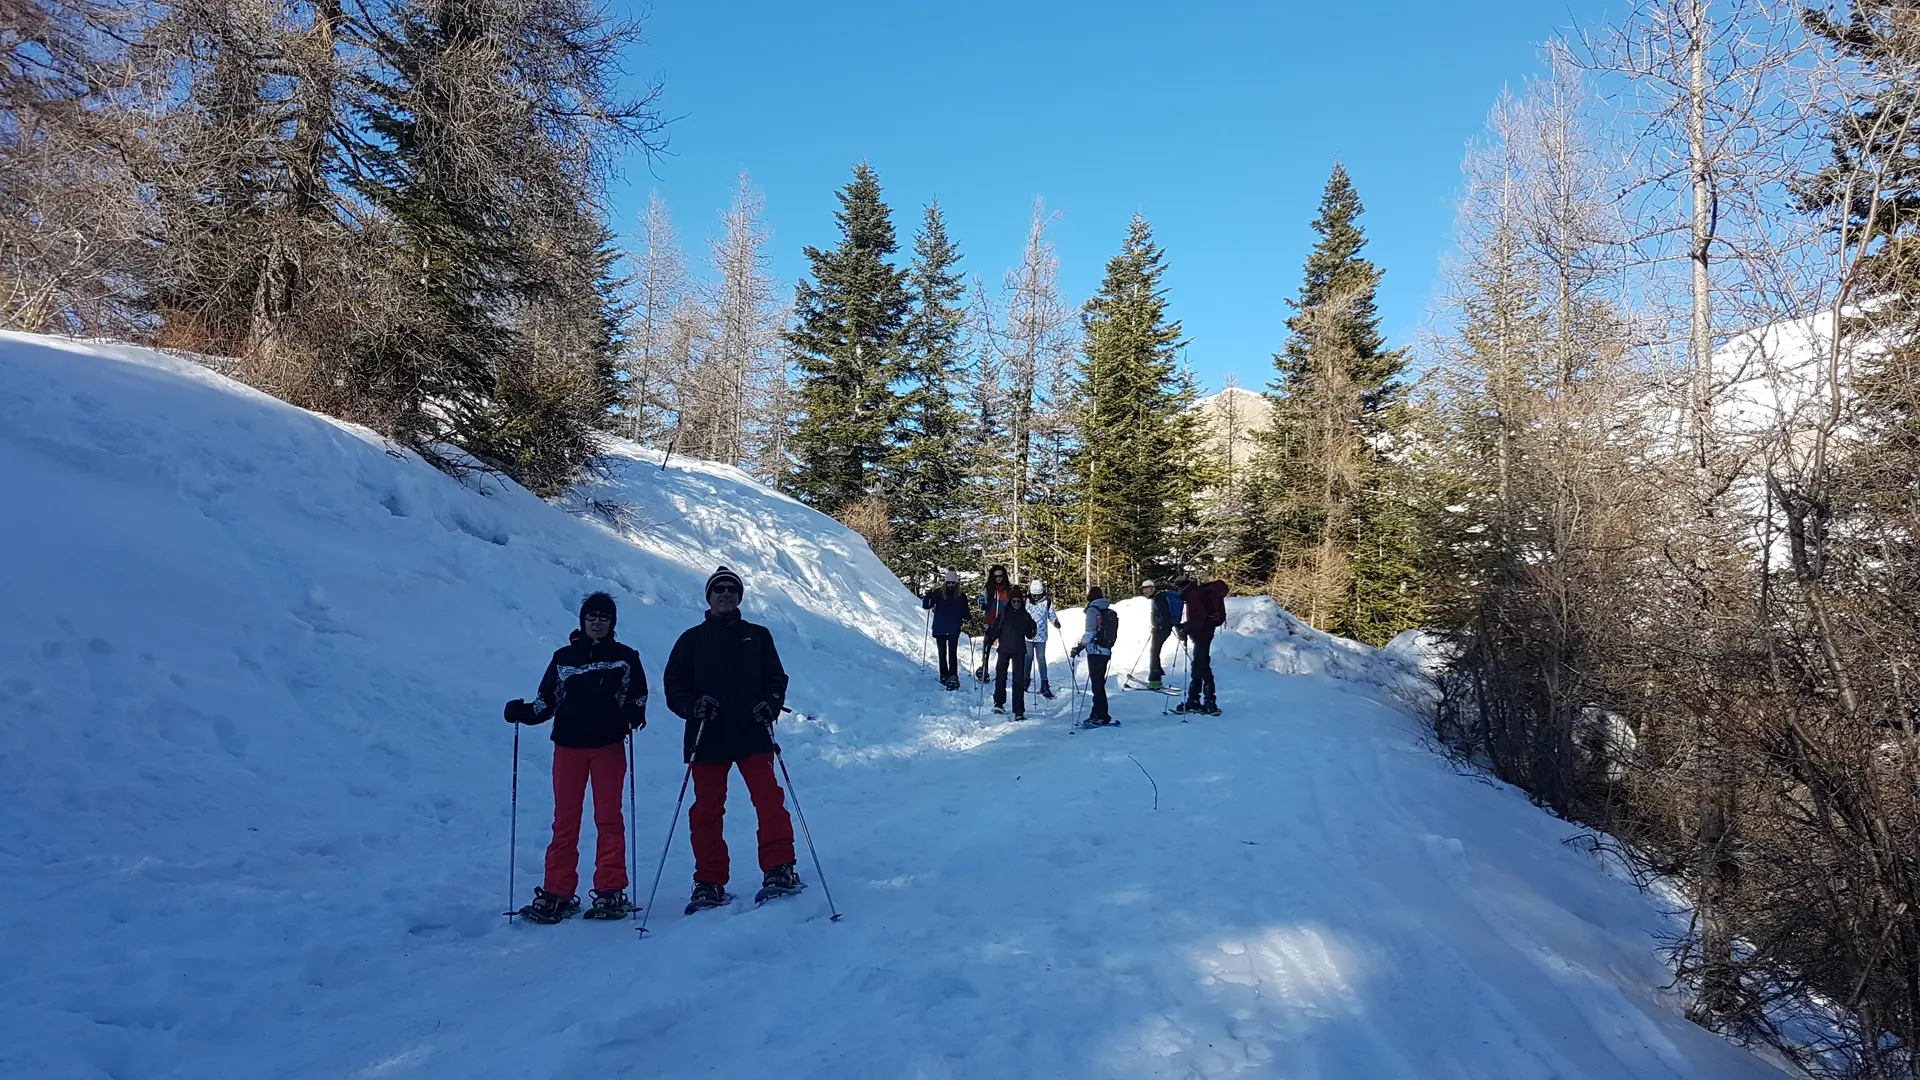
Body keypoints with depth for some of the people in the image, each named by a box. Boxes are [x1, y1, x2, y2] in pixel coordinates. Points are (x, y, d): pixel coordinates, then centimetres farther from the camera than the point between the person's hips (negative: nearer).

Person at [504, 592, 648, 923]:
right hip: (568, 747, 2)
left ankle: (610, 892, 4)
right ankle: (557, 895, 8)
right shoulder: (563, 658, 9)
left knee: (608, 818, 0)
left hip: (609, 747, -1)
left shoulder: (625, 657, 5)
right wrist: (523, 712, -9)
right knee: (565, 821, 3)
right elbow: (547, 701, 8)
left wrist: (634, 714, -14)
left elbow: (638, 695, 6)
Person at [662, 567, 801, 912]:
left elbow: (776, 679, 11)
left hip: (752, 736, -1)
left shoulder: (757, 636, 12)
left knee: (769, 800, -13)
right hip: (706, 740, 1)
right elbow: (673, 687, 8)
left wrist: (770, 705, -9)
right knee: (706, 811, 3)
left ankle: (780, 870, -10)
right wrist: (693, 706, -12)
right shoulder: (692, 640, 11)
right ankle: (709, 882, 13)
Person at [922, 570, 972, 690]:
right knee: (942, 653, 7)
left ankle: (953, 676, -11)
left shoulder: (961, 596, 2)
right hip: (939, 629, 1)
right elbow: (926, 606, -3)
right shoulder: (938, 593, -1)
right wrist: (928, 597, -21)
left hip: (954, 630, -1)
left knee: (952, 653, -8)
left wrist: (968, 612, -16)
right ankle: (944, 675, 15)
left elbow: (964, 614, 5)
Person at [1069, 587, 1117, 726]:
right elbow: (1114, 634, 14)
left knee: (1096, 684, -6)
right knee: (1100, 683, 13)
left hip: (1095, 651, -7)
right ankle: (1101, 715, 14)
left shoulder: (1093, 610, -7)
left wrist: (1080, 647, -15)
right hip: (1106, 651, 7)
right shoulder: (1111, 612, 12)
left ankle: (1100, 716, -9)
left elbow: (1090, 632, -16)